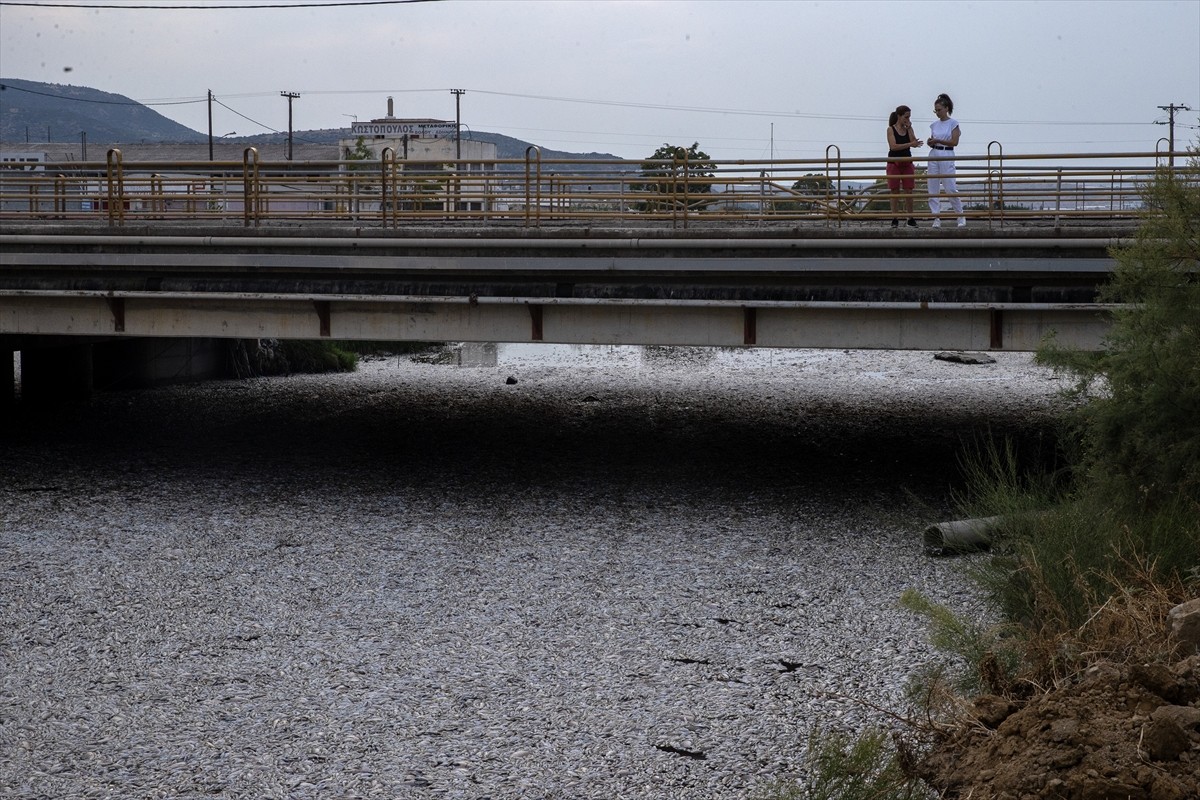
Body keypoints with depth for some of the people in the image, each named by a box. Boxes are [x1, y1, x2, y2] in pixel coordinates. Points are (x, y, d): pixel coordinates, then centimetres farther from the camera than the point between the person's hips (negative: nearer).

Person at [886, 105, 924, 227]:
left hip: (907, 163, 3)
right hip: (894, 163, -3)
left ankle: (911, 219, 5)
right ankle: (895, 219, 3)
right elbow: (893, 146, -16)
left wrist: (909, 129, -8)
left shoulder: (908, 129, 7)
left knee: (909, 191, 1)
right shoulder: (891, 129, -4)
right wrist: (910, 144, -22)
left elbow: (914, 143, -5)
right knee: (894, 192, -1)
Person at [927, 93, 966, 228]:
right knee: (933, 189, 1)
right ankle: (936, 219, 4)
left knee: (950, 188, -5)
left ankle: (961, 216, 9)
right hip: (933, 156, 5)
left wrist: (937, 141, -16)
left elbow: (954, 142, -10)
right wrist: (930, 142, -6)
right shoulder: (934, 124, 11)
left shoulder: (953, 123, -3)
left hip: (947, 156, -5)